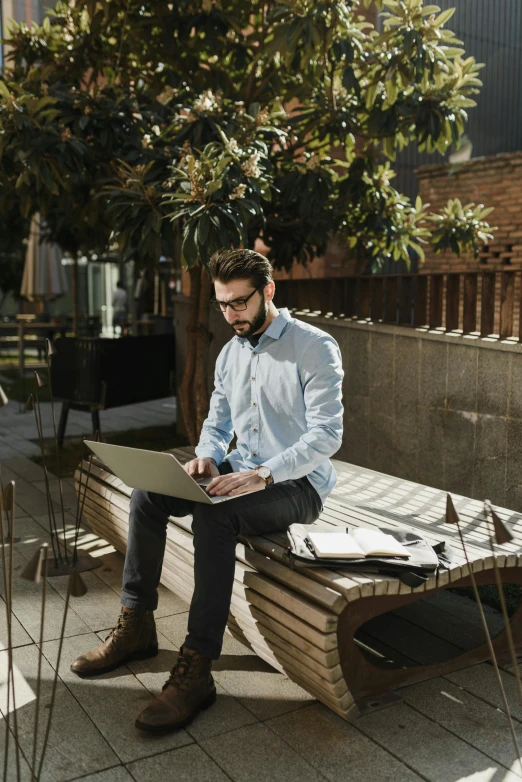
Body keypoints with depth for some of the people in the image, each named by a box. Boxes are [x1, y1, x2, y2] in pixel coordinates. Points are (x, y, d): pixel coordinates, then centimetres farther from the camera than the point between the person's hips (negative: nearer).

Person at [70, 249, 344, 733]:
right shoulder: (230, 353, 11)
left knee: (213, 515, -34)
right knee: (147, 493, -11)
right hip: (241, 475, 7)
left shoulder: (315, 347, -12)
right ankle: (135, 626, -1)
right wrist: (206, 457, -6)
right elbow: (217, 423, 17)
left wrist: (263, 475, -32)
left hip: (297, 484, -7)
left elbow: (327, 434, -21)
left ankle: (195, 670, -29)